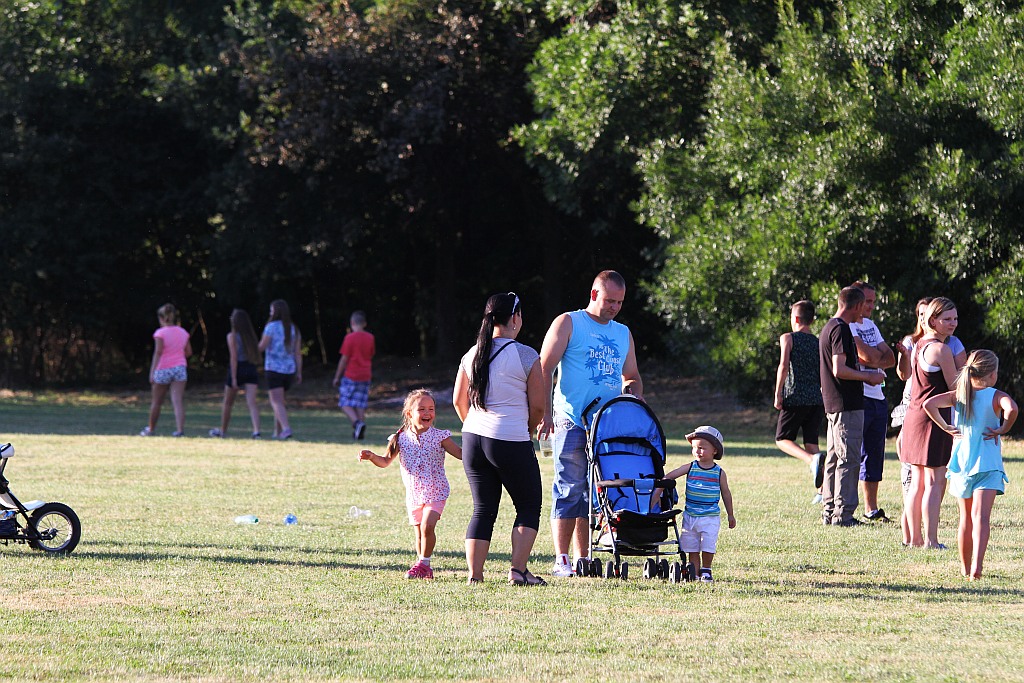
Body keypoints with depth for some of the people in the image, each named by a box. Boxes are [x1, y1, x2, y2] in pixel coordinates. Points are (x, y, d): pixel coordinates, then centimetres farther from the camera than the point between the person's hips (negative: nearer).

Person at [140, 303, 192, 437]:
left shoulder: (161, 333, -9)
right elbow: (188, 352, 9)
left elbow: (158, 352, -16)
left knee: (157, 402, 11)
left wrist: (152, 372, -17)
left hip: (163, 370, -3)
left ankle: (150, 429, 25)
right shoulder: (183, 332, 6)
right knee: (178, 401, -5)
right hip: (180, 368, 3)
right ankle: (180, 429, -21)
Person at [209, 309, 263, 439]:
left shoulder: (232, 336, -7)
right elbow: (256, 356, 10)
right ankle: (256, 430, -26)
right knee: (252, 402, -7)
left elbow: (234, 357, -13)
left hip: (237, 369, -4)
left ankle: (223, 430, 31)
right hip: (251, 369, 4)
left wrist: (234, 378, -15)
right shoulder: (251, 336, 9)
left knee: (228, 403, 15)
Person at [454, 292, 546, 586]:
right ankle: (518, 570, -2)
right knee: (529, 506, 9)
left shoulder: (472, 355, 7)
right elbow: (538, 406, -5)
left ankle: (475, 575, 4)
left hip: (473, 439, 5)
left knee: (483, 509, 11)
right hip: (512, 444, -5)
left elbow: (459, 401, 14)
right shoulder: (526, 356, -8)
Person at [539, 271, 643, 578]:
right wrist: (546, 414, -13)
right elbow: (544, 370, -3)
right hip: (571, 423, -5)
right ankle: (561, 561, -8)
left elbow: (631, 377, 29)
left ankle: (583, 558, 8)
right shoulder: (568, 324, 3)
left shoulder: (623, 333, 20)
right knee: (570, 490, -9)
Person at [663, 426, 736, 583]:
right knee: (691, 549, 4)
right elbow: (668, 477, -3)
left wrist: (730, 515, 15)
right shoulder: (690, 468, 0)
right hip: (690, 515, 2)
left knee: (708, 547, -5)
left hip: (710, 517, -2)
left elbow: (726, 493, 9)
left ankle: (706, 571, 14)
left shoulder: (719, 473, -1)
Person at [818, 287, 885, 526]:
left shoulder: (829, 327, 17)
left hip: (833, 405, 10)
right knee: (848, 460, -7)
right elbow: (839, 370, -22)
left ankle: (829, 511, 17)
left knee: (834, 459, 13)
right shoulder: (841, 330, -15)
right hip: (847, 405, -10)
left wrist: (862, 376, 24)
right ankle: (843, 513, -8)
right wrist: (868, 376, -12)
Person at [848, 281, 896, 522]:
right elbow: (867, 356, -19)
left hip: (878, 398, 8)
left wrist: (875, 360, -7)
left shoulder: (870, 325, 19)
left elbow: (890, 358, 13)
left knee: (874, 456, 10)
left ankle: (871, 509, 14)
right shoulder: (846, 326, -9)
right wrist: (880, 356, 1)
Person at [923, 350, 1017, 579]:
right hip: (988, 466, -4)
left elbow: (929, 404, -12)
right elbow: (1011, 409, -29)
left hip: (961, 464, 4)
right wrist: (1003, 429, -12)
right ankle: (976, 566, -29)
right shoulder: (996, 396, -7)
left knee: (966, 519, 17)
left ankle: (965, 567, 25)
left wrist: (945, 427, -2)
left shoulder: (958, 396, 2)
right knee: (981, 517, -12)